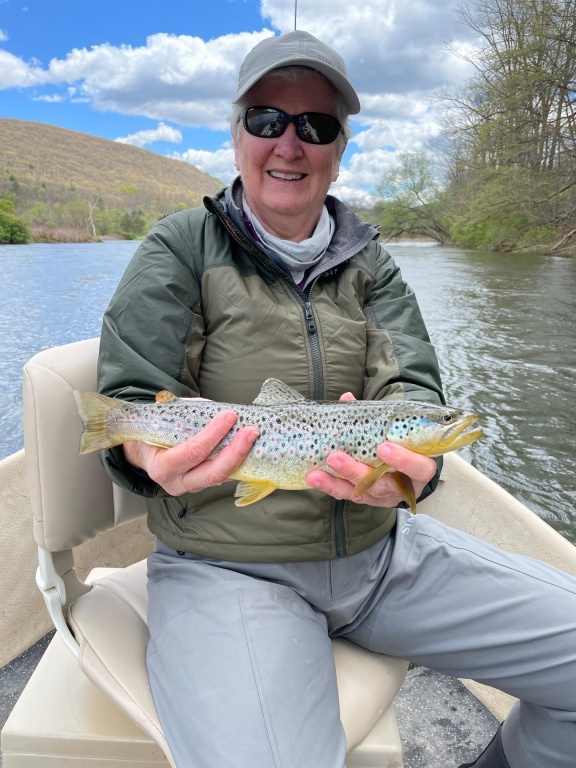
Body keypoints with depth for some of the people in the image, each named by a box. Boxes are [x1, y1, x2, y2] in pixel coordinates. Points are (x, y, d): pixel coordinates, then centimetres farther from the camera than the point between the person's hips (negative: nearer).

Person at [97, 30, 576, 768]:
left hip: (381, 548, 5)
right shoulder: (181, 248, -2)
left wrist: (403, 454, -29)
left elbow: (412, 380, -4)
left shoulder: (367, 260, 9)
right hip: (225, 564, -3)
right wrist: (154, 450, -30)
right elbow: (127, 403, -5)